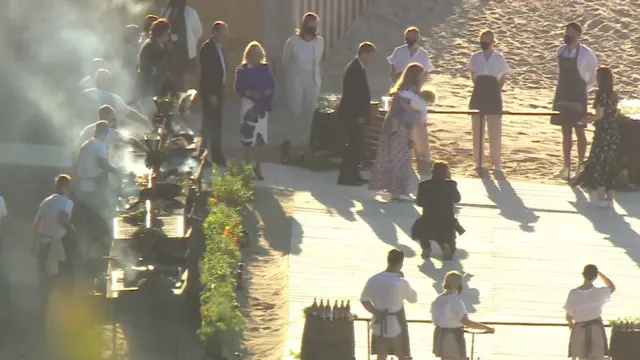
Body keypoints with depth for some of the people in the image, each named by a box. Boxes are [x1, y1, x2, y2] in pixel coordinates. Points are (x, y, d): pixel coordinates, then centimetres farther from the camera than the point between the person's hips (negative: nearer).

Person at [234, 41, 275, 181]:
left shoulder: (265, 69, 9)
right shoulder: (242, 70, 1)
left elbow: (272, 85, 10)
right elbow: (238, 88, -3)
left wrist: (267, 92, -10)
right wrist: (250, 93, -17)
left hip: (262, 106, 3)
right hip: (249, 105, -3)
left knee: (261, 138, 1)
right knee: (248, 137, -5)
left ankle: (258, 167, 11)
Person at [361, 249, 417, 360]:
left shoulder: (373, 280, -4)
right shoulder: (401, 282, -16)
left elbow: (364, 300, -1)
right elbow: (413, 299, 0)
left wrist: (376, 312, 1)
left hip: (379, 324, 4)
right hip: (396, 324, -4)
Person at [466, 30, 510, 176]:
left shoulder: (499, 58, -2)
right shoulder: (475, 58, 4)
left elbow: (503, 78, 6)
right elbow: (473, 76, 12)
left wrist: (495, 91, 1)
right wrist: (481, 89, 4)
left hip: (493, 97, -3)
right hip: (478, 96, 3)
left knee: (495, 132, -3)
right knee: (477, 132, 6)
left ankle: (497, 165, 2)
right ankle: (479, 163, 15)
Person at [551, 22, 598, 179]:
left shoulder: (586, 54, -12)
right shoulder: (561, 50, 5)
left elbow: (595, 76, -2)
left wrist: (583, 88, 0)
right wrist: (566, 86, 11)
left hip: (578, 98, -6)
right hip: (562, 97, 6)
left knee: (579, 131, 0)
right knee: (566, 131, 10)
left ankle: (580, 167, 6)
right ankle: (566, 168, 15)